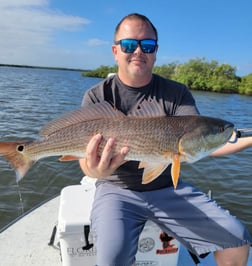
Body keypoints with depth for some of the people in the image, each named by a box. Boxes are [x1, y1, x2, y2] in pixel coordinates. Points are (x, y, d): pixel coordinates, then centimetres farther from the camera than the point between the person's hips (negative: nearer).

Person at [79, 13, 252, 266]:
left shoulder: (176, 93, 0)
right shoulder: (96, 97, -5)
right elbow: (86, 155, -13)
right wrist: (97, 170, -38)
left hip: (169, 188, 3)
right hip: (118, 190, -2)